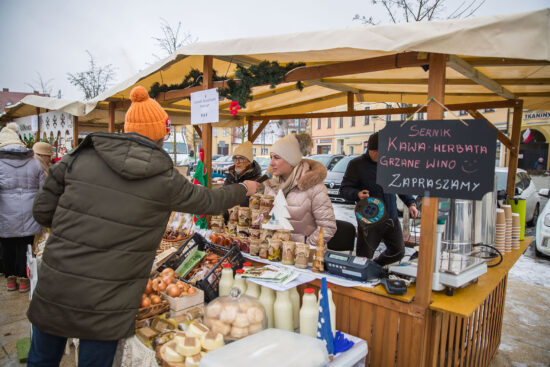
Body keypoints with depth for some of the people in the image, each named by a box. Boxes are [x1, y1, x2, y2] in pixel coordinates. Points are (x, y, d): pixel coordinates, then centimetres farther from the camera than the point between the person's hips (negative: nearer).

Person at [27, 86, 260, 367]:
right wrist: (244, 189, 23)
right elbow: (210, 201, 6)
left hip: (53, 289, 3)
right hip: (105, 303, -3)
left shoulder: (79, 157, -3)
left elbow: (42, 211, 3)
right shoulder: (165, 179, -9)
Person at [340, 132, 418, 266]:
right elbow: (344, 189, -8)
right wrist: (357, 194, -28)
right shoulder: (356, 164, -7)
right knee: (364, 257, 2)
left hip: (391, 218, 5)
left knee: (398, 252, 18)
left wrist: (411, 203, 4)